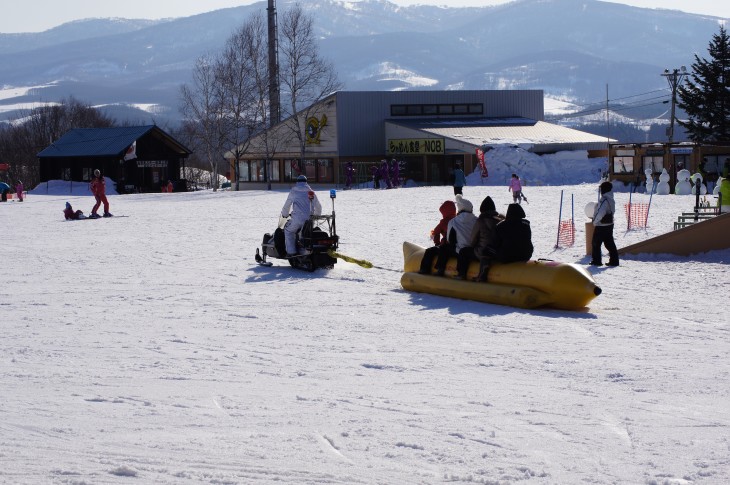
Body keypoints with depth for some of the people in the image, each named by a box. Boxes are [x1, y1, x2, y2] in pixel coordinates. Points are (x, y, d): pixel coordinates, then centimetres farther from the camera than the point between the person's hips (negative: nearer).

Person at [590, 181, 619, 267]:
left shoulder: (604, 200, -21)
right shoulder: (611, 200, 9)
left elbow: (600, 213, -27)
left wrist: (595, 221, -11)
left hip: (601, 226, -9)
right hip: (609, 224, 9)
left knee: (596, 243, 2)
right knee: (609, 243, 12)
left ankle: (596, 261, 5)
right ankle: (614, 260, 10)